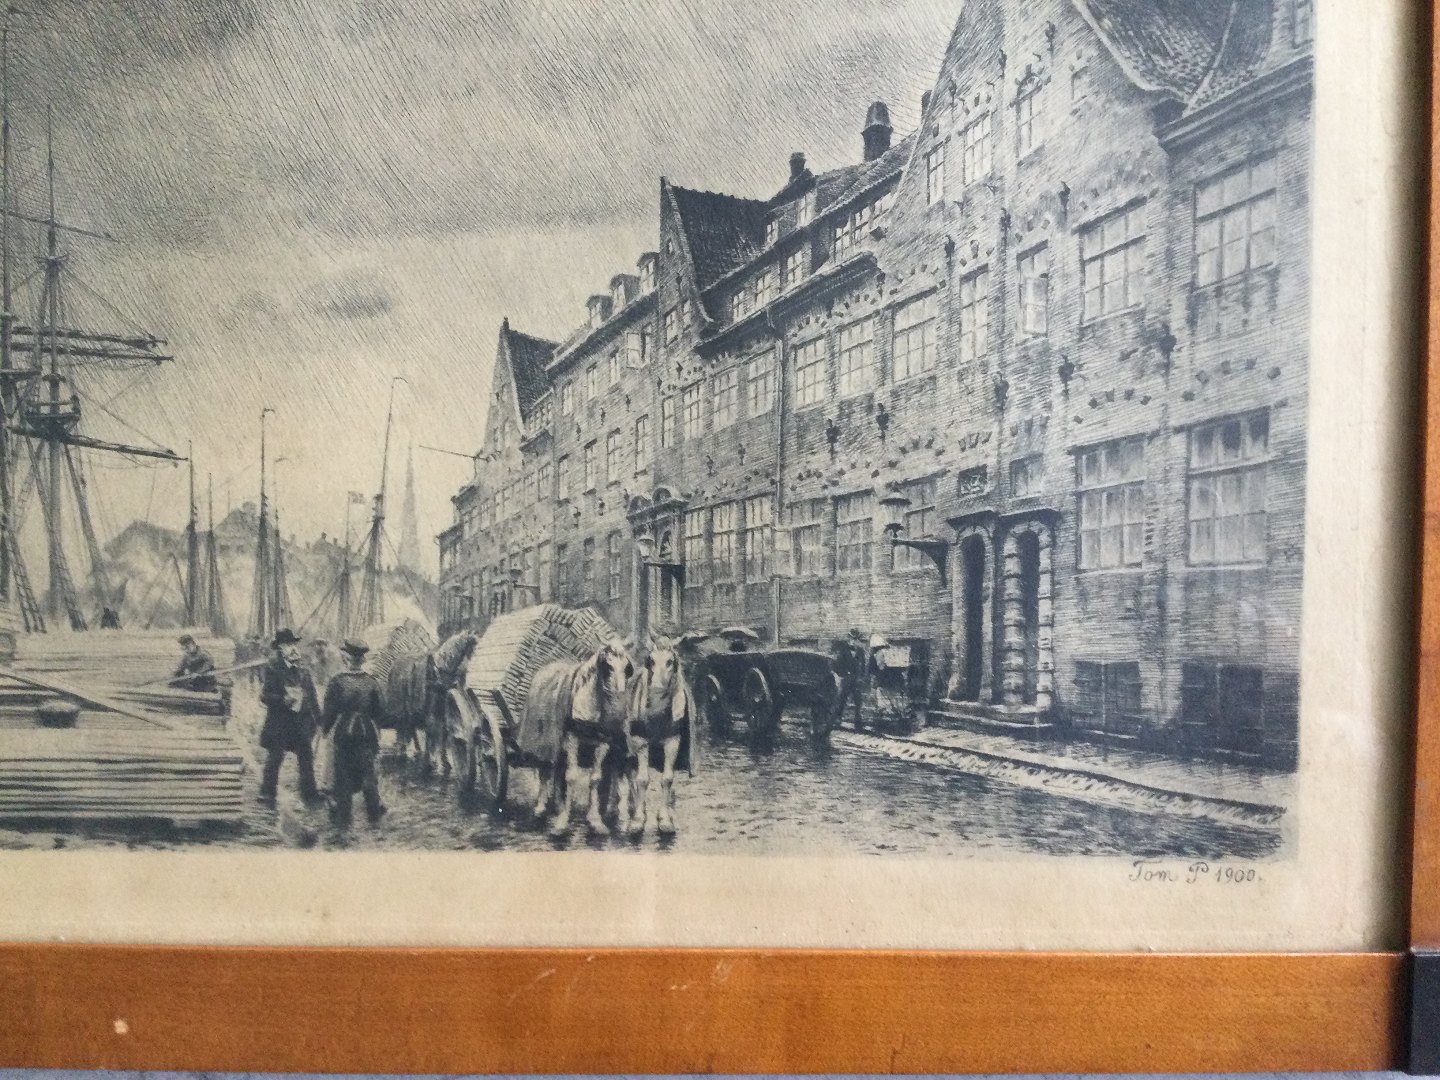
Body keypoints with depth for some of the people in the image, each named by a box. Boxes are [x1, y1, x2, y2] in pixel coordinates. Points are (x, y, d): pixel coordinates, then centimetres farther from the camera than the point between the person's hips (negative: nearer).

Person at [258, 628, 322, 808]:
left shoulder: (303, 670, 8)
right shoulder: (271, 670, -8)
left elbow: (311, 696, 12)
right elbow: (265, 696, -13)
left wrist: (318, 719, 6)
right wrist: (285, 699, -24)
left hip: (302, 723, 5)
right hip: (279, 723, -5)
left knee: (306, 758, 7)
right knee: (274, 759, 2)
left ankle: (310, 794, 14)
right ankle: (267, 795, 13)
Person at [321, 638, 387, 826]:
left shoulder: (338, 682, -12)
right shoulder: (372, 681, -4)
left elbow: (330, 710, -7)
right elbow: (378, 711, 4)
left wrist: (325, 728, 9)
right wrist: (376, 735, 15)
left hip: (343, 733, -2)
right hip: (367, 733, 2)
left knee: (344, 774, 8)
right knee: (368, 772, 12)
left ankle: (343, 815, 12)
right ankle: (374, 812, 16)